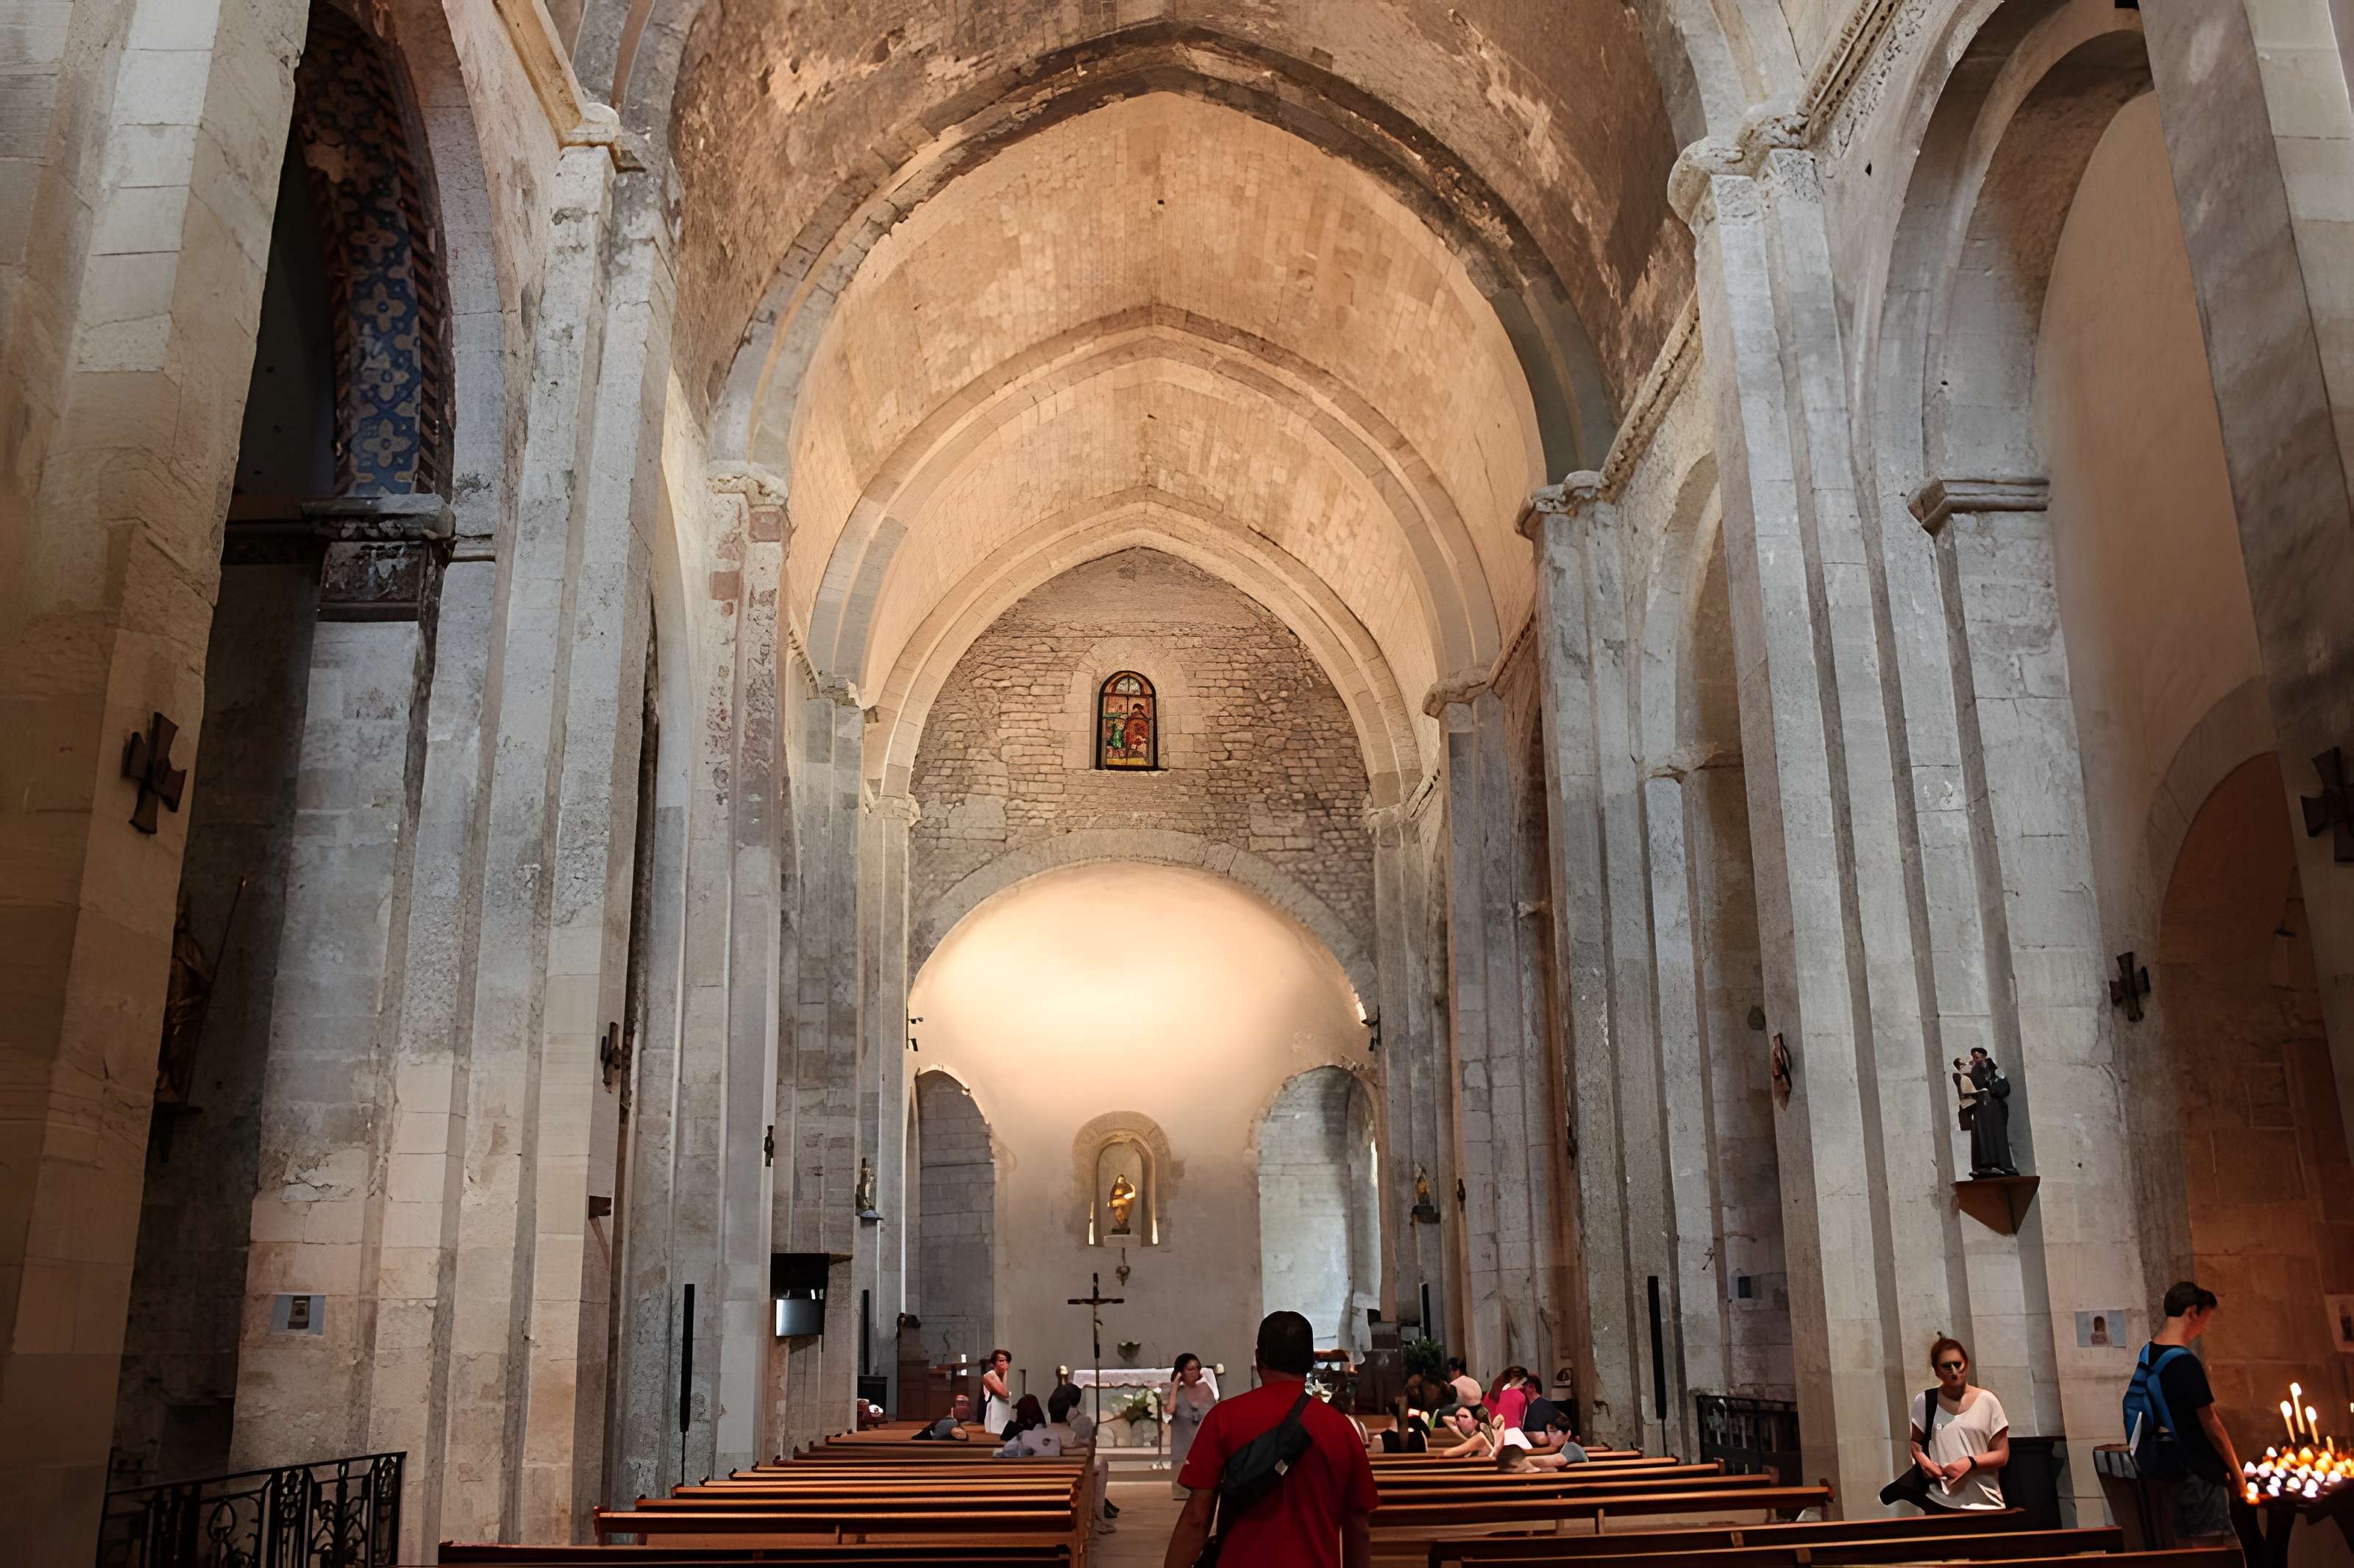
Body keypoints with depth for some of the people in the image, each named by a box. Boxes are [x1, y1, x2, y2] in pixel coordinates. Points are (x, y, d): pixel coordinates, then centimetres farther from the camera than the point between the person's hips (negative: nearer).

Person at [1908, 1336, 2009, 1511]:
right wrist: (1921, 1458, -6)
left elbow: (2002, 1455, 2)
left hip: (1984, 1502, -1)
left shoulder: (1987, 1401, -1)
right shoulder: (1924, 1402, 2)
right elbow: (1916, 1442, 15)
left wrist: (1970, 1462, -14)